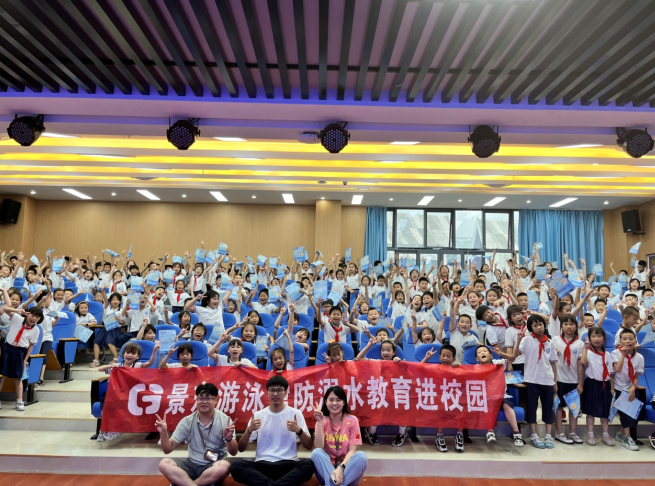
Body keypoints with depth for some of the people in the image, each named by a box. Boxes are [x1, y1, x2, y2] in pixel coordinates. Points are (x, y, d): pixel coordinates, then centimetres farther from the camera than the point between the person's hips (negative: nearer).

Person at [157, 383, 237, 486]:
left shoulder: (224, 420, -8)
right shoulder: (187, 421, -1)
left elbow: (233, 452, -10)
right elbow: (168, 449, 1)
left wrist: (228, 439, -31)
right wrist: (163, 433, -18)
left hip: (214, 466, -2)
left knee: (224, 466, -36)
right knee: (164, 464, -23)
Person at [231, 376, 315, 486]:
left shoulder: (296, 414, 6)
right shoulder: (258, 415, 10)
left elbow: (309, 447, 5)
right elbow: (241, 448, 8)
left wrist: (298, 430, -13)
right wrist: (249, 430, -10)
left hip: (288, 465, -1)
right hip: (262, 465, 1)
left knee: (309, 464, -33)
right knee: (236, 465, -28)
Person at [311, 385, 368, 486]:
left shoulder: (352, 420, -3)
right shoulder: (323, 421, 1)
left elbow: (352, 450, -10)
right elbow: (318, 448, -13)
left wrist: (341, 467, -28)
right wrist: (320, 422, -20)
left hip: (347, 469, 0)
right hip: (326, 469, 0)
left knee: (361, 456, -31)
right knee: (316, 453, -29)